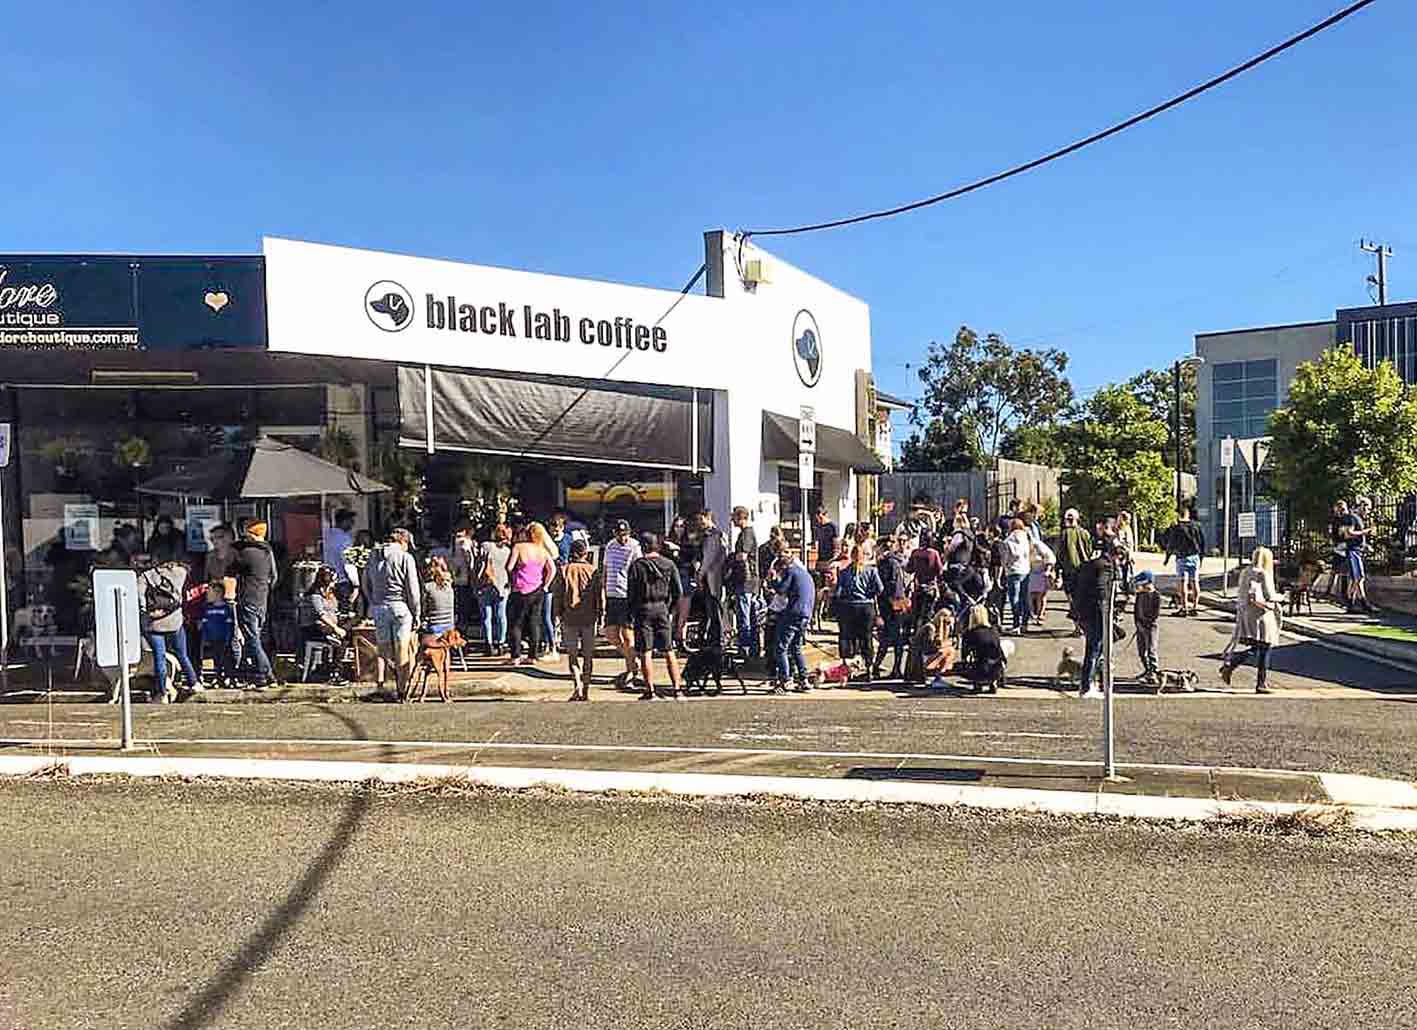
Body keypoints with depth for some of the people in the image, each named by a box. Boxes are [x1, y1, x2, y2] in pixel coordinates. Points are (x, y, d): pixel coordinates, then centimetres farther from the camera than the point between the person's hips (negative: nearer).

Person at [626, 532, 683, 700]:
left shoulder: (637, 565, -6)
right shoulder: (669, 564, 4)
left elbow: (631, 592, -6)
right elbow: (677, 591, 5)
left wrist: (632, 612, 6)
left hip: (643, 610, -3)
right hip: (662, 609, 3)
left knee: (646, 653, 1)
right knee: (669, 651, 9)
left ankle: (650, 690, -2)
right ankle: (676, 687, 8)